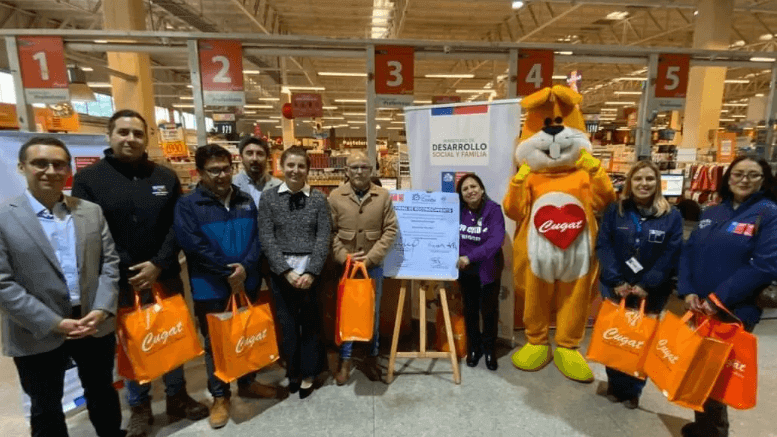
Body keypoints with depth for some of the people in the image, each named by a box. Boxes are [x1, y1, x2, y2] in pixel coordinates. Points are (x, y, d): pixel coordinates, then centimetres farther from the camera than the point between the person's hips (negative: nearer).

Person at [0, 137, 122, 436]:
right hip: (37, 336, -2)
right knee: (46, 408, 18)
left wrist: (102, 310, -10)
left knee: (103, 393, 20)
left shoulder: (92, 212, 3)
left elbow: (110, 263, 2)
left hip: (95, 326, 3)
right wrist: (54, 323, -16)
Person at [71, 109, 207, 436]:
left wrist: (158, 265, -12)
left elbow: (177, 227, -1)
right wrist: (124, 273, -13)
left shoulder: (166, 178, 4)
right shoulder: (88, 179, -3)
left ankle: (177, 397, 34)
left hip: (165, 277, 2)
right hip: (119, 282, -2)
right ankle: (139, 407, 32)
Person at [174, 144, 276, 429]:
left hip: (247, 283, 4)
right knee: (215, 343, 11)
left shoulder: (246, 201, 5)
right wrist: (228, 272, -16)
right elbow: (194, 246, -17)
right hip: (211, 289, -4)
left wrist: (245, 267, -17)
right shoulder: (188, 205, -8)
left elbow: (257, 238, -1)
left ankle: (247, 383, 38)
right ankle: (220, 396, 29)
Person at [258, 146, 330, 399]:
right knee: (287, 324, 11)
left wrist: (311, 272, -13)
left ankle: (308, 373, 28)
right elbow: (266, 239, -4)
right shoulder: (268, 198, 0)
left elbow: (323, 238, -4)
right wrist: (286, 271, -12)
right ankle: (293, 371, 31)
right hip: (281, 272, 1)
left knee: (311, 323, 9)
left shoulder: (318, 199, 0)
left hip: (311, 271, 0)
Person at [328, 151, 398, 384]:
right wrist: (343, 256, -13)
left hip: (373, 266, 1)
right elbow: (330, 232, -3)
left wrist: (371, 257, -11)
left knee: (372, 312, 13)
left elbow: (390, 230, -5)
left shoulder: (383, 196, -3)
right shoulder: (335, 197, -3)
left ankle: (371, 357, 31)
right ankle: (345, 359, 26)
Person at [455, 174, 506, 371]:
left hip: (488, 269, -2)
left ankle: (489, 349, 32)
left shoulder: (493, 210, -16)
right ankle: (473, 348, 35)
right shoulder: (457, 210, -6)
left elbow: (496, 240, -28)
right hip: (465, 270, 2)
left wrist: (470, 257, -38)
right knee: (470, 309, 15)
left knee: (489, 309, 10)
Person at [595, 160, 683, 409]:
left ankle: (633, 389, 31)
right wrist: (616, 282, -15)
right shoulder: (614, 211, -1)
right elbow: (603, 247, -7)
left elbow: (671, 255, -7)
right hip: (615, 288, 0)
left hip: (651, 292, 0)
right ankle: (615, 384, 31)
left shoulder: (672, 216, -2)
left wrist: (647, 285, -15)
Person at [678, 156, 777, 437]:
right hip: (699, 308, 5)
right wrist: (687, 291, -7)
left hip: (735, 312, -5)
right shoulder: (712, 213, 9)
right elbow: (688, 252, 7)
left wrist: (719, 298, -19)